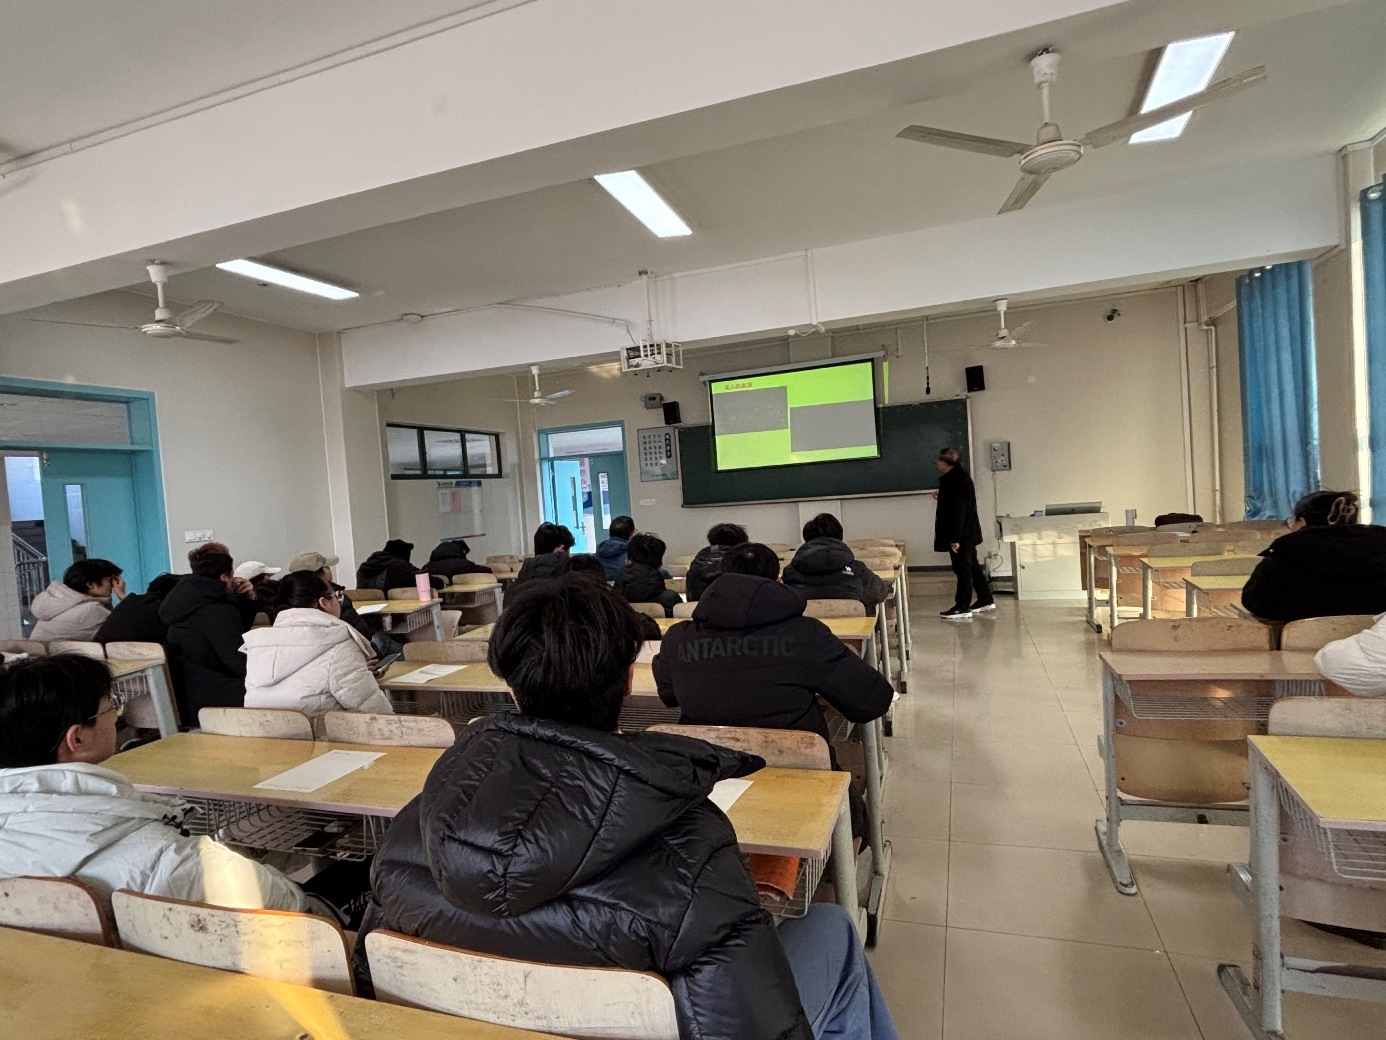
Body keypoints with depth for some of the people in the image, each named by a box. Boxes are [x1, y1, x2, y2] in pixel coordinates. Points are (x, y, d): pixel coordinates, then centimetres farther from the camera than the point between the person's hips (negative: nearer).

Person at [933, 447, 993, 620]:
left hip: (962, 533, -10)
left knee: (962, 568, -4)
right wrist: (941, 496, 22)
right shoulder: (960, 476, 11)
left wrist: (955, 537, -24)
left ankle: (962, 607, 3)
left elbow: (957, 510, -24)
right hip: (968, 532, 10)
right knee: (972, 565, 17)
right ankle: (985, 600, 27)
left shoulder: (954, 480, -19)